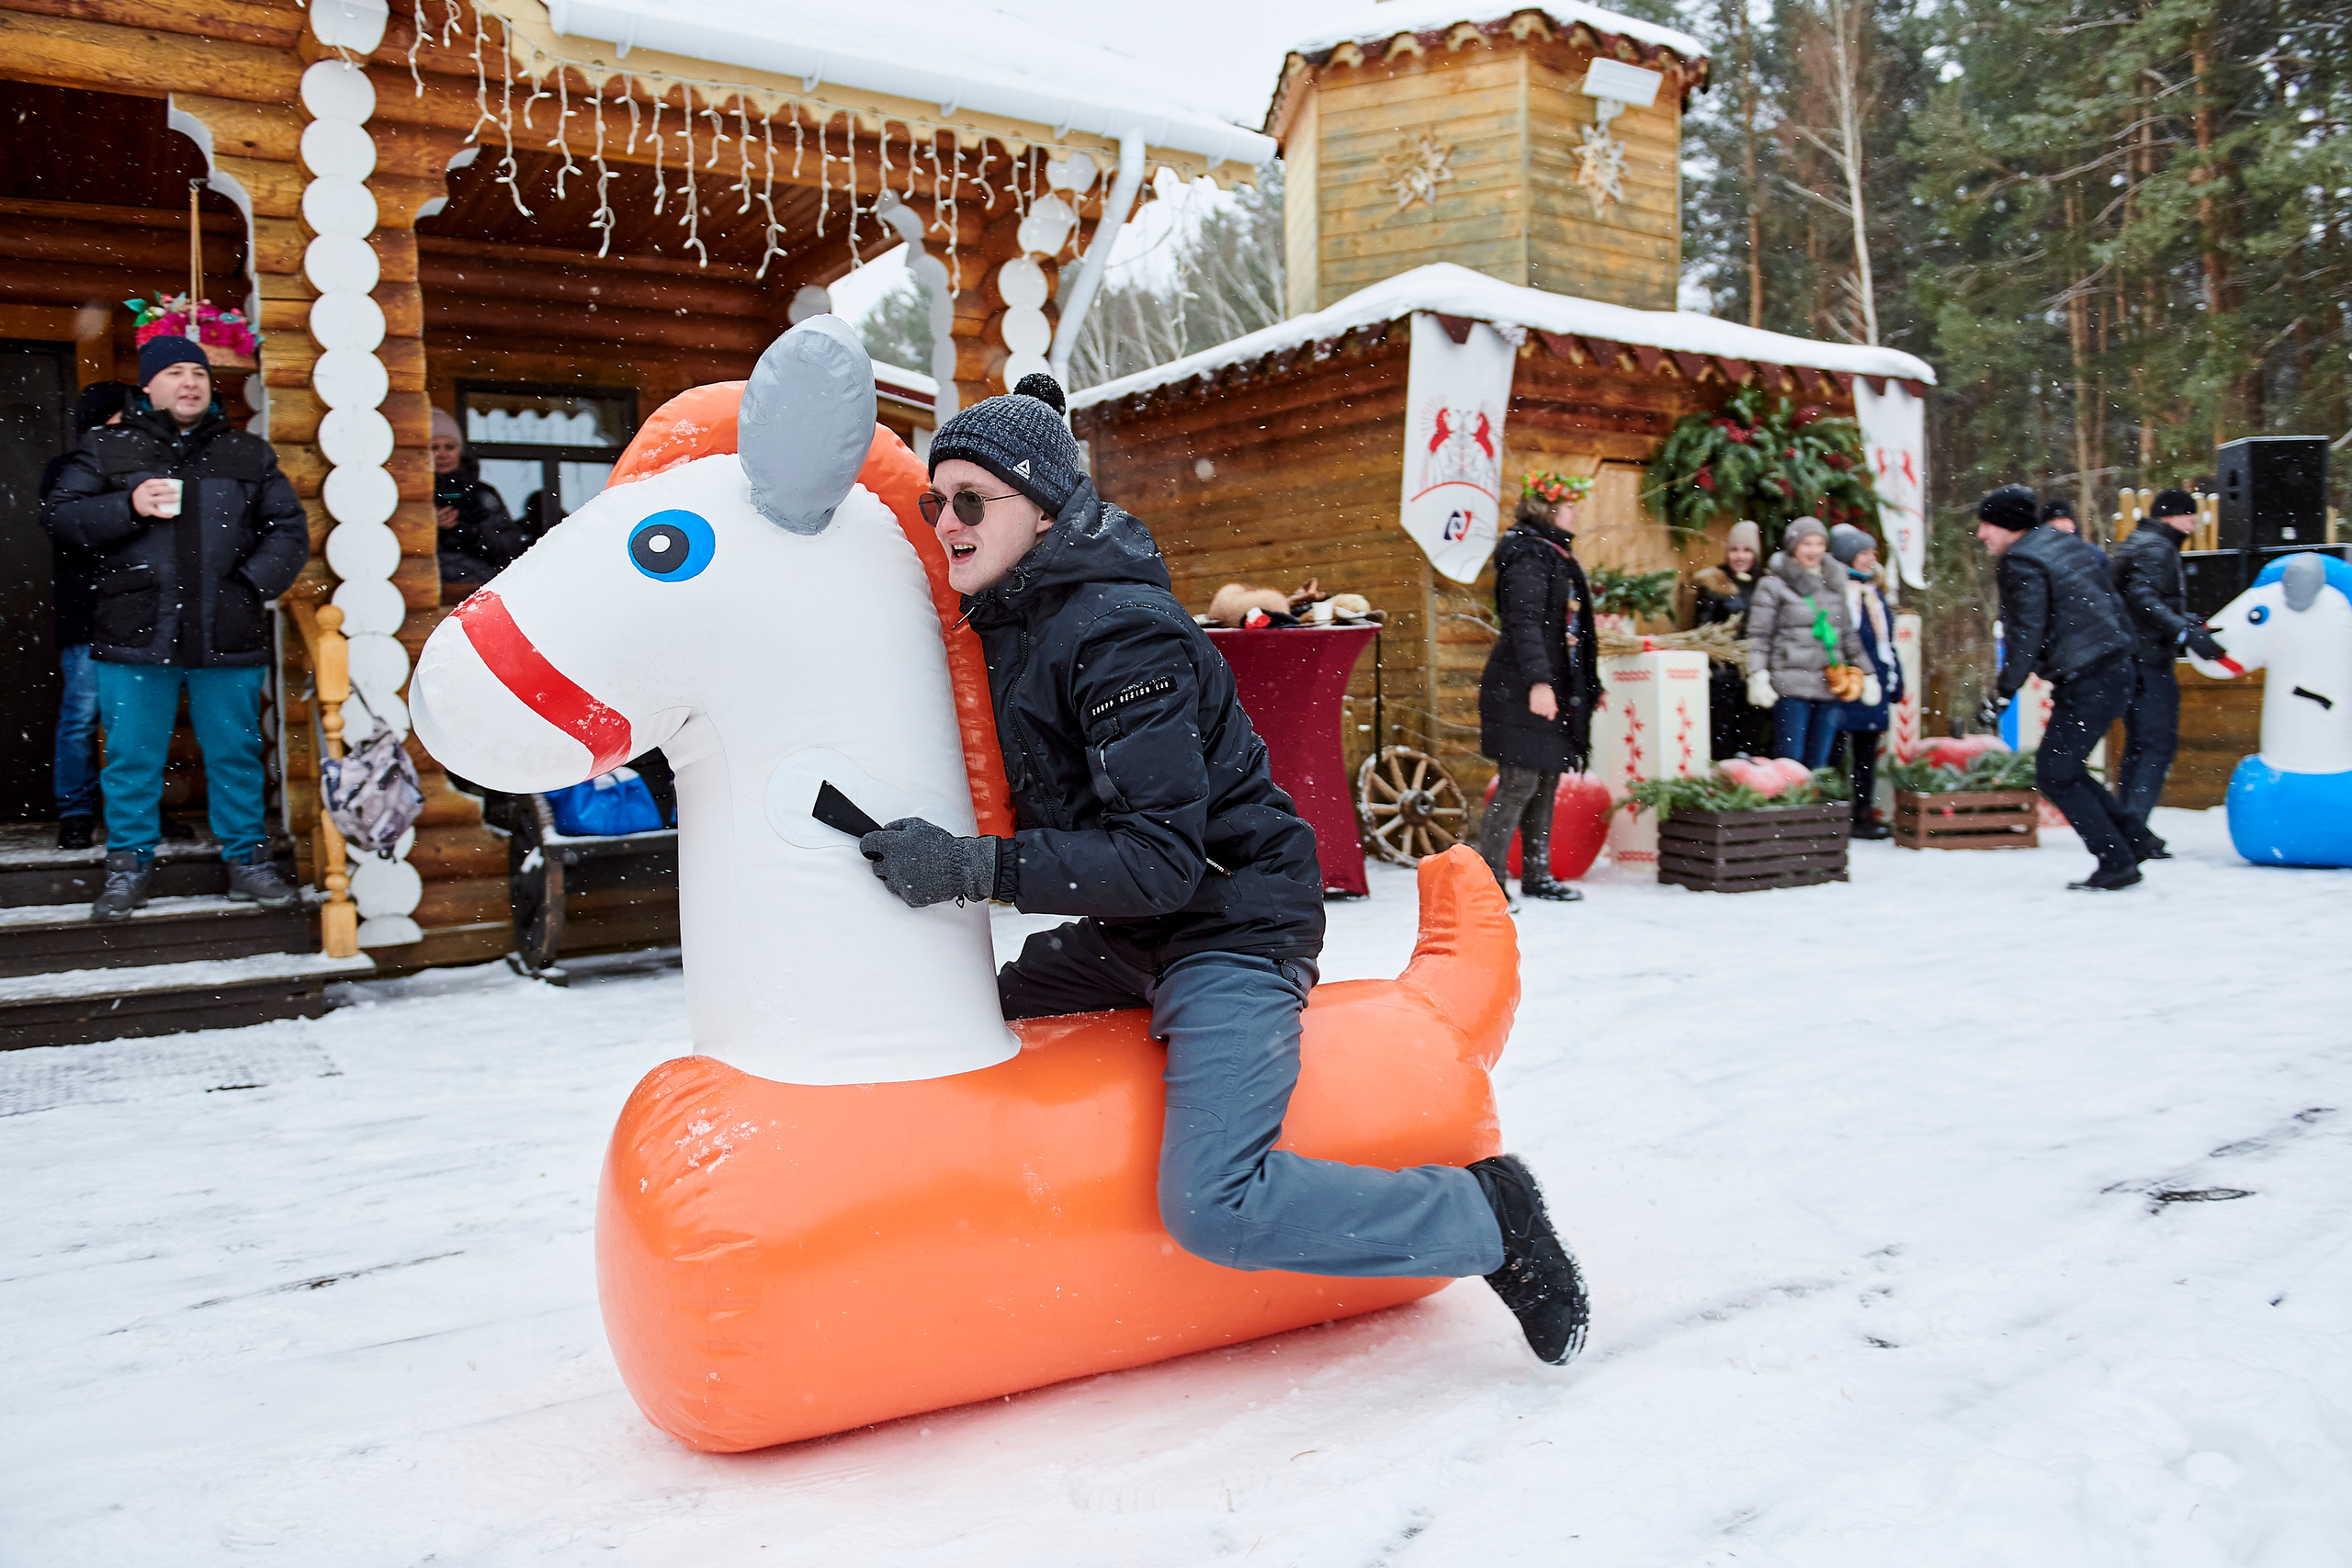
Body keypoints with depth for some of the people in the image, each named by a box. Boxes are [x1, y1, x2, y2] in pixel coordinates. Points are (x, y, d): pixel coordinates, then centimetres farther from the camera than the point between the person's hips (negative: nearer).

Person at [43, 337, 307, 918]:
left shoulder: (249, 453, 12)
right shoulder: (107, 448, 10)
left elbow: (289, 528, 9)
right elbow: (62, 516, 5)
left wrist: (255, 584, -5)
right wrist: (129, 507, -11)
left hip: (228, 637, 1)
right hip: (136, 636, 0)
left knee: (236, 752, 6)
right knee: (132, 756, 4)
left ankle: (246, 859, 17)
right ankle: (128, 865, 17)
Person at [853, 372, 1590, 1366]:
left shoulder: (1120, 637, -22)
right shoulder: (1008, 619, 6)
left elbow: (1162, 859, -28)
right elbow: (1038, 805, 19)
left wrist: (975, 870, -32)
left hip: (1230, 926, -10)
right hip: (1125, 938, 10)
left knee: (1209, 1207, -21)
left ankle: (1488, 1216, -1)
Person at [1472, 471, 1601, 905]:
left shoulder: (1555, 555, 20)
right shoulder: (1528, 556, -11)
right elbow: (1524, 624, -21)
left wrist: (1583, 687, 25)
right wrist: (1538, 682, -28)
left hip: (1555, 688, 10)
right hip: (1522, 691, -10)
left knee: (1546, 782, 13)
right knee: (1519, 783, -10)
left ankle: (1536, 875, 21)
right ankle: (1490, 879, -5)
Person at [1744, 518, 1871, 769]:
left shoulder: (1834, 585, 17)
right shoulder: (1773, 585, 1)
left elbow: (1848, 633, 23)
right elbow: (1759, 635, -4)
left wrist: (1866, 674, 20)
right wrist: (1757, 676, -14)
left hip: (1829, 687, 5)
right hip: (1791, 685, -5)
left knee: (1819, 762, 6)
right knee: (1790, 759, -8)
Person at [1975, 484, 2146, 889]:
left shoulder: (2021, 563, -13)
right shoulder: (2069, 544, 15)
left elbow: (2026, 637, -18)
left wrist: (2002, 693, -13)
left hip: (2085, 683, -10)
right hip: (2114, 671, 10)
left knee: (2054, 775, -3)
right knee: (2064, 768, 17)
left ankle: (2117, 863, -1)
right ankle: (2129, 843, 18)